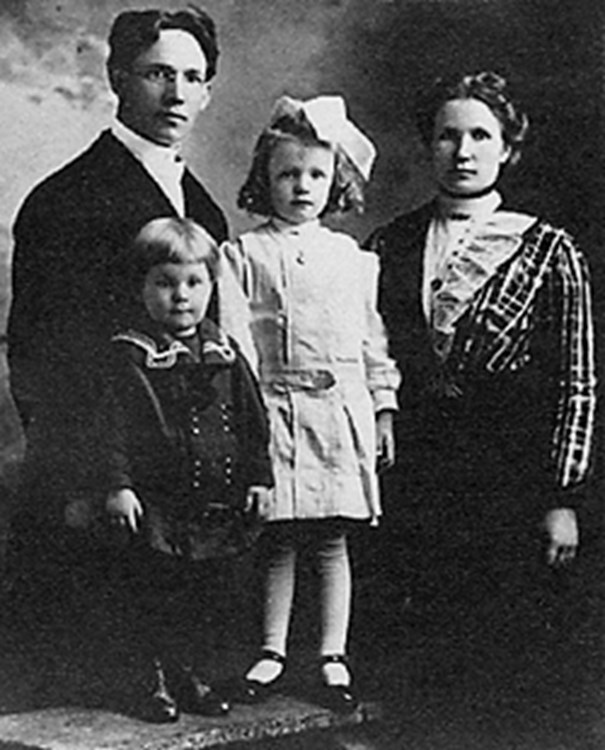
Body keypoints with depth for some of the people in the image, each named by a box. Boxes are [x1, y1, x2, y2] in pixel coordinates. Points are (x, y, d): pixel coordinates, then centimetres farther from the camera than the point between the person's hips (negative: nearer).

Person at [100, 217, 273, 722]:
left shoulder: (222, 351, 8)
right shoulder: (130, 356, -5)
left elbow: (252, 417, 11)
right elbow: (116, 427, -9)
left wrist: (258, 476, 7)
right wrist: (119, 485, -16)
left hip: (219, 503, 4)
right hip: (156, 504, -4)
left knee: (211, 599, 11)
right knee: (155, 597, 2)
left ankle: (195, 674, 25)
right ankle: (163, 680, 17)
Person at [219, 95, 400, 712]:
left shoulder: (353, 258, 10)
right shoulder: (243, 255, 1)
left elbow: (374, 339, 12)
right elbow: (234, 339, -5)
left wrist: (383, 408, 9)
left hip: (341, 410, 2)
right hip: (274, 409, -2)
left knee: (332, 541, 6)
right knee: (278, 540, 5)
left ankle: (333, 656, 14)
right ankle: (272, 651, 18)